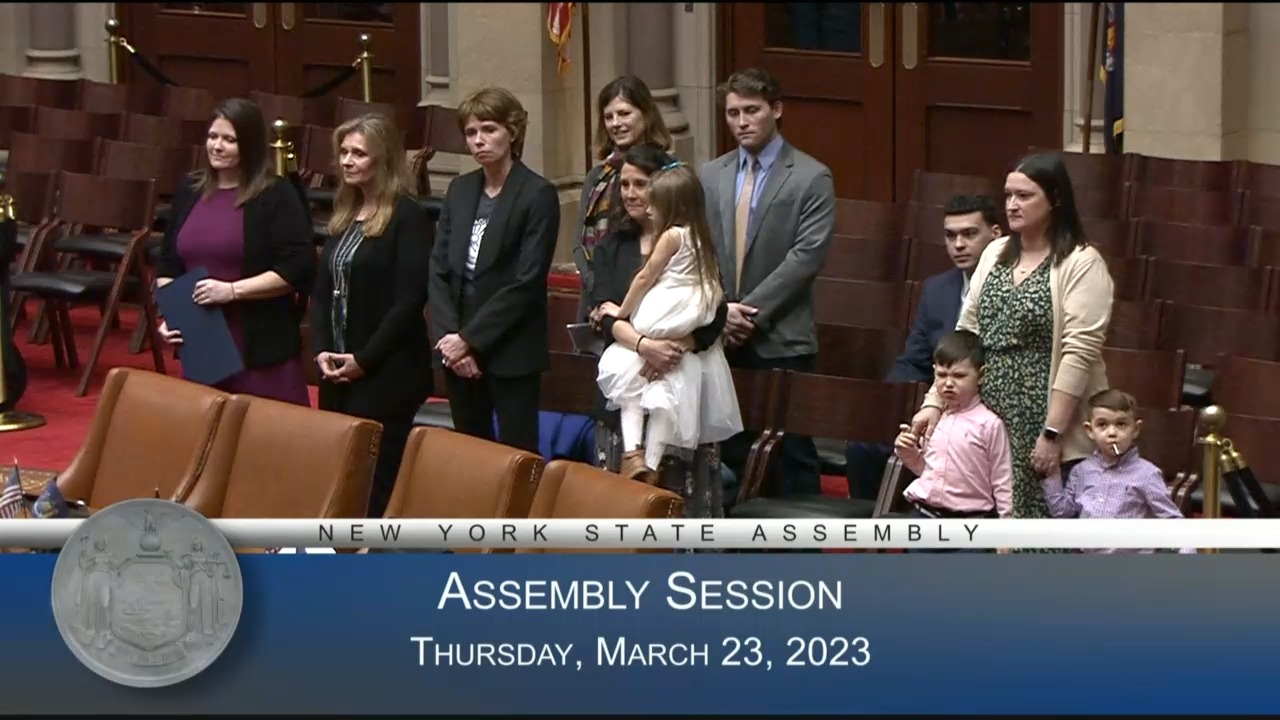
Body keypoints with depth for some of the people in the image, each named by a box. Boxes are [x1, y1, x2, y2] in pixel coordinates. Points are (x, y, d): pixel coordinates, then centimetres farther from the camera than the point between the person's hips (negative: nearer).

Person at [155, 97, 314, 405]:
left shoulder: (276, 196, -5)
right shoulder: (190, 190, 13)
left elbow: (298, 269, -13)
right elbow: (168, 263, 20)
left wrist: (232, 290, -17)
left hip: (262, 351, -5)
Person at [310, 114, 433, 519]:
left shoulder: (408, 217, -9)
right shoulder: (343, 215, 14)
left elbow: (410, 299, -15)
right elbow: (321, 292, 15)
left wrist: (364, 359, -15)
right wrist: (321, 350, -1)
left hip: (387, 372, -7)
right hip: (338, 373, 7)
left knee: (378, 478, -7)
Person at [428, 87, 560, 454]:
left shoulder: (538, 195, -7)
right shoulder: (459, 190, 11)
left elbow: (526, 283, -13)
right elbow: (438, 270, 7)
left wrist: (470, 339, -14)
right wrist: (448, 335, -7)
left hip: (510, 353, -6)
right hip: (458, 352, 6)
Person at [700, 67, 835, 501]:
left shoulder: (811, 179, -3)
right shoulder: (710, 176, 12)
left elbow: (807, 256, -11)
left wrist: (751, 312, -15)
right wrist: (719, 310, -7)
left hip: (782, 341, -4)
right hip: (722, 340, 4)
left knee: (791, 457, -1)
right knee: (733, 453, 7)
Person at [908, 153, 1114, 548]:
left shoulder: (1081, 264, -8)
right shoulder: (995, 254, 12)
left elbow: (1080, 353, -14)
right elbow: (965, 334, 13)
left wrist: (1053, 434, -19)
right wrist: (935, 401, 3)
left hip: (1044, 426, -6)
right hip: (987, 420, 6)